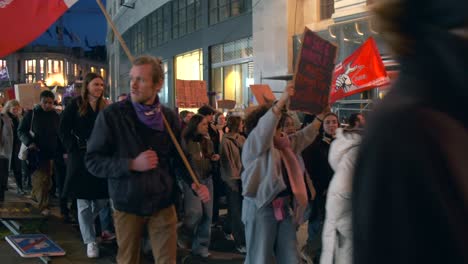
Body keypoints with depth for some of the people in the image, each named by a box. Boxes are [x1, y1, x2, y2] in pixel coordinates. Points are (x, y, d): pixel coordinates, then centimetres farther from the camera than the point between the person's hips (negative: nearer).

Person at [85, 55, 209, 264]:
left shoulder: (169, 117, -1)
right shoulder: (111, 115, -11)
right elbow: (93, 161, -11)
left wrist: (195, 184, -10)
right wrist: (132, 164, -24)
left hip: (163, 203, 2)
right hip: (127, 204, -1)